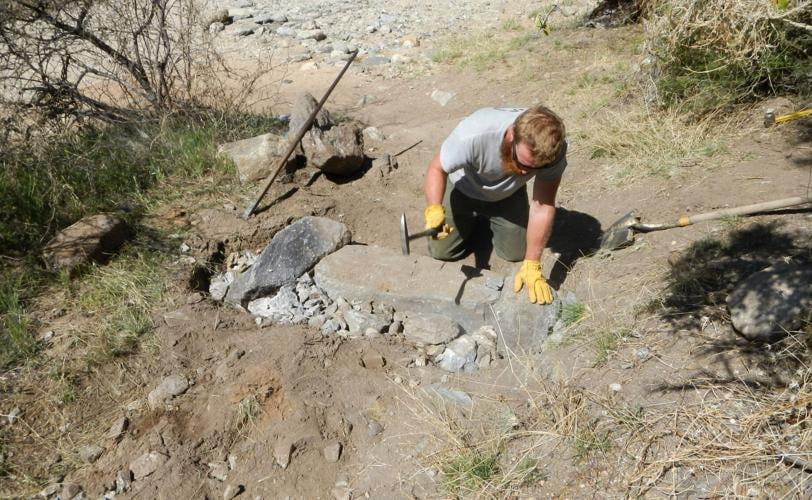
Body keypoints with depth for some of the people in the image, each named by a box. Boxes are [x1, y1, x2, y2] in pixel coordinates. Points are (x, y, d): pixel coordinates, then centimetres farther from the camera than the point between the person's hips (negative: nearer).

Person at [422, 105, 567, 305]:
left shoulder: (553, 149, -36)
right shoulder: (473, 134, -44)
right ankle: (473, 218, 29)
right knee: (441, 251, -2)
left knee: (515, 253, 2)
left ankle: (489, 219, 31)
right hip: (464, 189, -1)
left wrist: (532, 266, -31)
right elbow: (437, 169, -28)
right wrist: (434, 209, -47)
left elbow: (543, 206, -29)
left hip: (507, 194, 2)